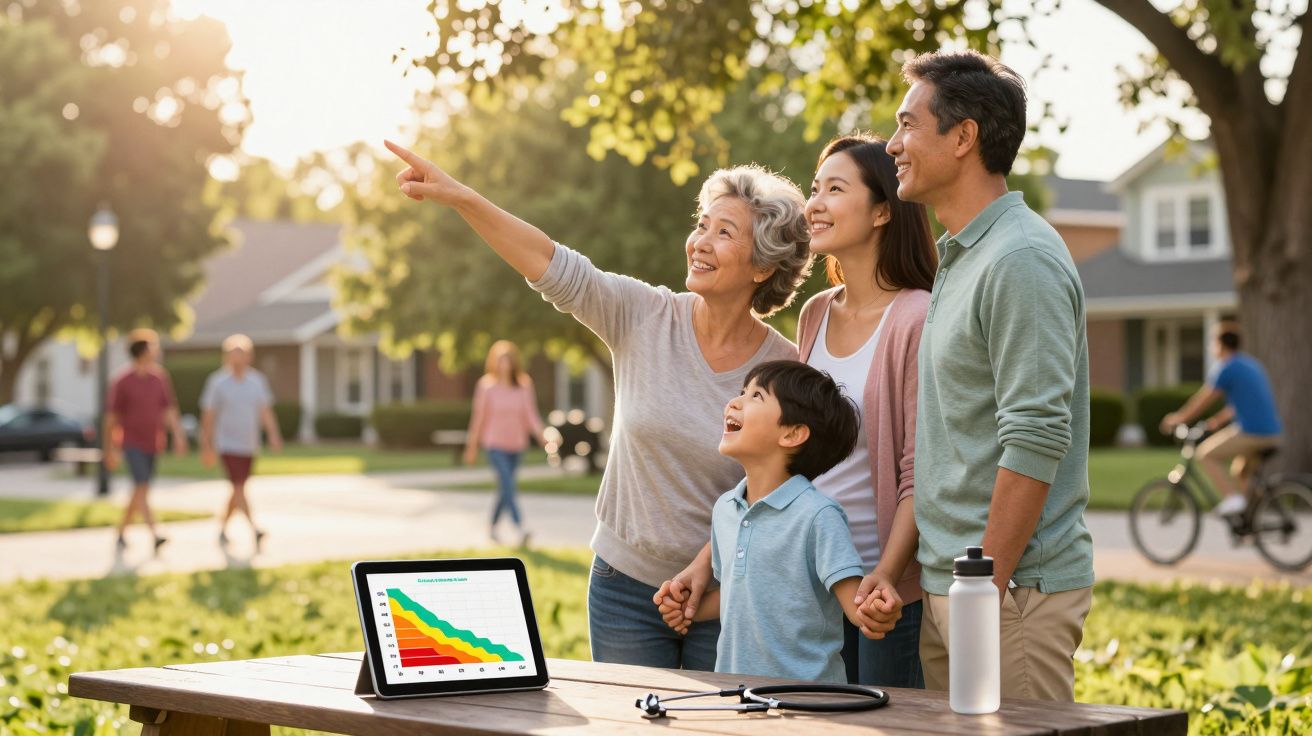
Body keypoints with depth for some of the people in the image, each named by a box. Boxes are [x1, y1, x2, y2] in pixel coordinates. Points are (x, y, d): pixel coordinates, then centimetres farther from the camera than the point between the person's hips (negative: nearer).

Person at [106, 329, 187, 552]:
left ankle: (121, 532, 27)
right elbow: (111, 417, -4)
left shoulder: (160, 377, 5)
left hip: (152, 443, 5)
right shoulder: (122, 381, -8)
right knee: (142, 487, -17)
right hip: (131, 442, -5)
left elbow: (169, 409, 7)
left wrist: (178, 435, -5)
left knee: (139, 491, 11)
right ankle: (154, 534, -26)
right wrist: (110, 449, -3)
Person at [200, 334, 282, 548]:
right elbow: (208, 415, -1)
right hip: (228, 444, -5)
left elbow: (266, 411, 3)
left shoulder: (257, 381, 5)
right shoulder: (217, 382, -5)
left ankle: (223, 529, 28)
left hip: (250, 446, 5)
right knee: (239, 488, -16)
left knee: (238, 490, 12)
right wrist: (207, 446, -2)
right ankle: (253, 529, -26)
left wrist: (274, 436, -11)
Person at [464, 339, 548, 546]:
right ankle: (521, 531, -29)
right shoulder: (486, 386, -5)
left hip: (516, 445, 4)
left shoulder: (524, 386, 1)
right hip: (495, 445, -4)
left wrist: (542, 436, -18)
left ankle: (493, 528, 31)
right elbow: (478, 417, 1)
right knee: (508, 486, -18)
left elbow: (532, 415, -1)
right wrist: (472, 447, 6)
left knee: (504, 490, 13)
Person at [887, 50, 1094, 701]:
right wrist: (950, 582, 18)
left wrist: (988, 585, -20)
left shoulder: (1023, 261, -15)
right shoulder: (958, 257, 17)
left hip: (1012, 585, -9)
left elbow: (1036, 438, -21)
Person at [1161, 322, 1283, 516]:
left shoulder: (1225, 369, -6)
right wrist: (1219, 419, 30)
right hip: (1273, 433, 8)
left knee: (1206, 454, 3)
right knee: (1240, 470, 25)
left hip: (1250, 433, -8)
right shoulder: (1251, 364, 20)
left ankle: (1232, 497, -9)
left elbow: (1202, 401, -2)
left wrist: (1177, 419, 10)